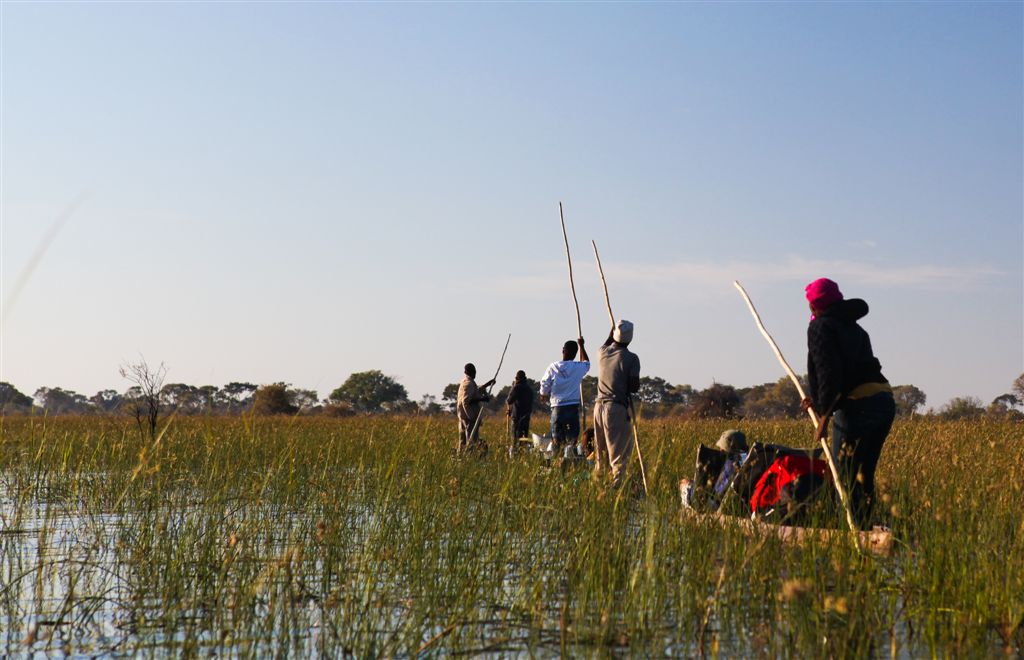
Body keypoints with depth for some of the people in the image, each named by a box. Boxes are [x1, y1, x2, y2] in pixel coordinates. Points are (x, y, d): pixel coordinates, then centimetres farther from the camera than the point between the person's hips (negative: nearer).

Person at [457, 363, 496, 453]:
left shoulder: (464, 381, 16)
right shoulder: (469, 383, -14)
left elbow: (476, 392, 32)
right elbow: (466, 400, -24)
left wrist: (487, 384, 31)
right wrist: (482, 399, -22)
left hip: (462, 414, 10)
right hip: (469, 415, -10)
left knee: (463, 439, 12)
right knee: (472, 439, -10)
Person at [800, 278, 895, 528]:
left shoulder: (820, 327, 0)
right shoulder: (854, 327, 25)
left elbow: (829, 371, -13)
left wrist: (825, 411, -10)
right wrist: (820, 400, 28)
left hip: (858, 406, -8)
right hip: (885, 402, 8)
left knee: (846, 478, -3)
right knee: (864, 477, 14)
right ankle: (863, 525, 13)